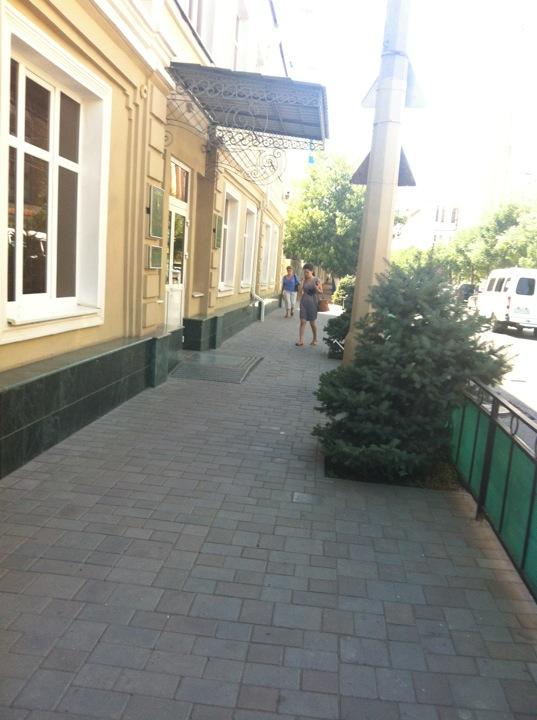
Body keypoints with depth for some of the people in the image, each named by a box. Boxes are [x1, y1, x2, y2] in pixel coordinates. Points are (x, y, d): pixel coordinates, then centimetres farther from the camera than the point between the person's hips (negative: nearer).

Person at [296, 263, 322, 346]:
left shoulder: (316, 280, -5)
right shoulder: (304, 280, 4)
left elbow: (321, 292, -2)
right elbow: (300, 292, 1)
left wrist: (316, 288, -22)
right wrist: (302, 282, -8)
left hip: (312, 302, -2)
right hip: (304, 302, 2)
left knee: (312, 322, 8)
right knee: (302, 321, -5)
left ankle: (315, 339, 27)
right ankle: (301, 340, -6)